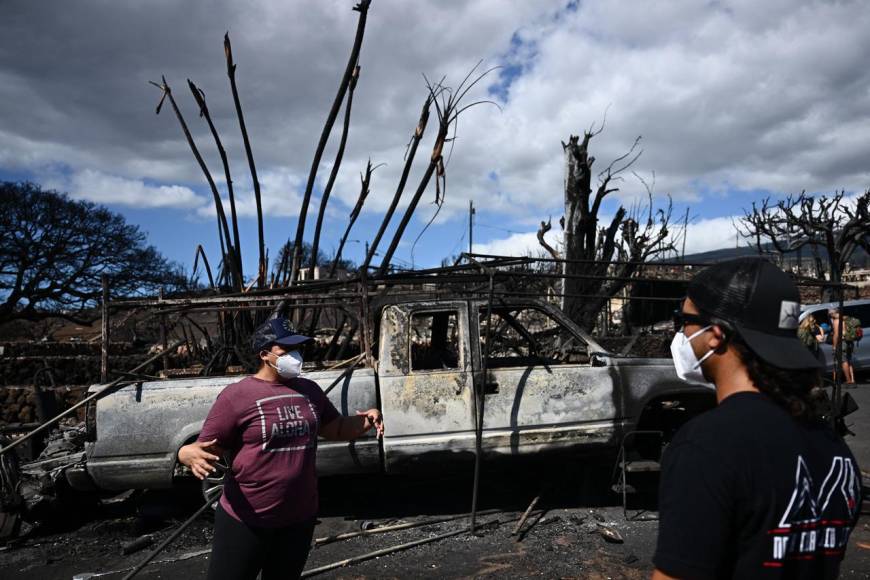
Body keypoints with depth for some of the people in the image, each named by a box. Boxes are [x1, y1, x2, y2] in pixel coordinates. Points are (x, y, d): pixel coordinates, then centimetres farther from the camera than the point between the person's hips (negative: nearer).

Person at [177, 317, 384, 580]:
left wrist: (366, 420, -4)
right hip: (246, 520, -5)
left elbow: (336, 428, 15)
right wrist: (190, 453, -33)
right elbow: (206, 449, -10)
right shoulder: (237, 395, -12)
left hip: (300, 518, 5)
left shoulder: (309, 390, 6)